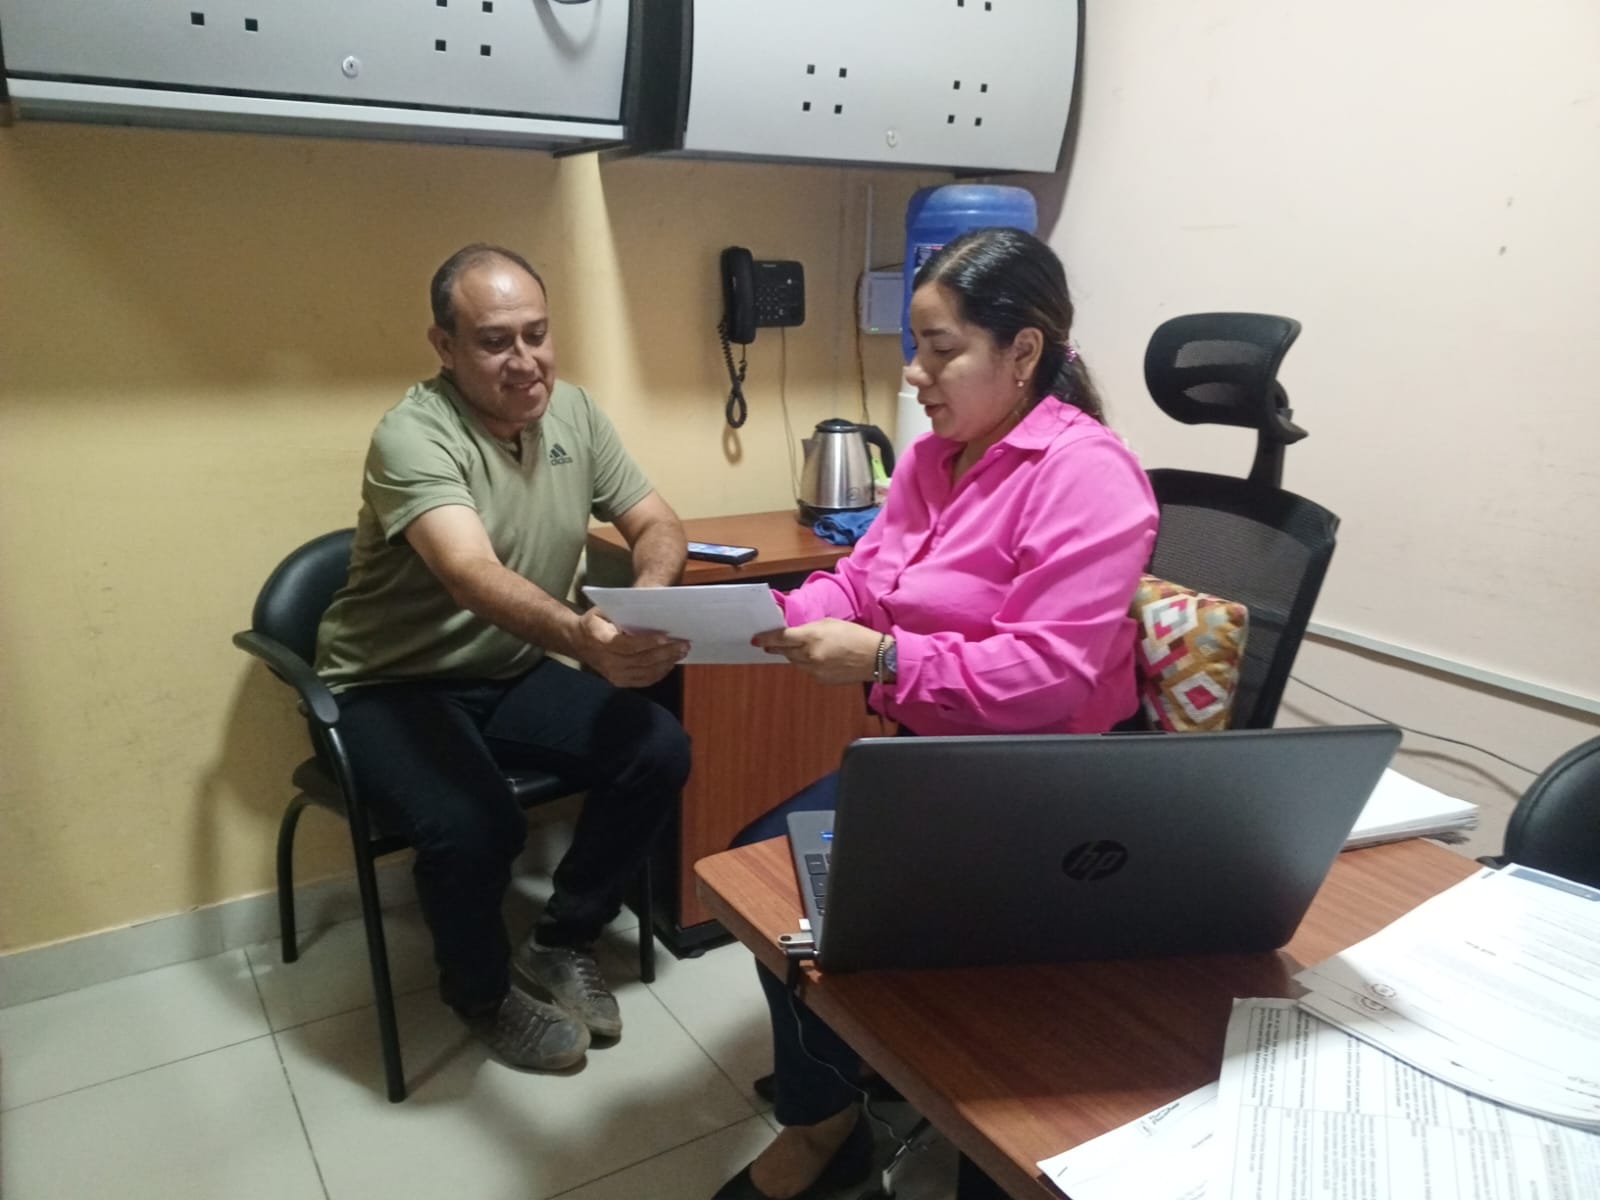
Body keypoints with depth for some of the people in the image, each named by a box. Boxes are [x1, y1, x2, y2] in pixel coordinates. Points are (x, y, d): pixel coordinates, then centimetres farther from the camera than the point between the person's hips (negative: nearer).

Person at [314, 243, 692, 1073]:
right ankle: (480, 989, 5)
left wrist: (648, 598, -25)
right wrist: (582, 637, -59)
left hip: (514, 673, 6)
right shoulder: (413, 437, -23)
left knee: (659, 752, -13)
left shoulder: (573, 413, -1)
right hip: (396, 684, -6)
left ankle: (561, 945, 10)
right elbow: (472, 573, -39)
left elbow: (656, 524, 0)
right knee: (474, 827, -30)